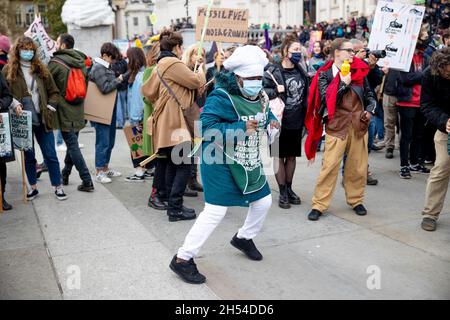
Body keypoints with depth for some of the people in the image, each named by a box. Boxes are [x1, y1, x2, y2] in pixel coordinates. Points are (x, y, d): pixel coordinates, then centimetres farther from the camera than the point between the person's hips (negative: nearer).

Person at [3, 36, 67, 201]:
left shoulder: (41, 69, 7)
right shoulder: (9, 70, 2)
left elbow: (54, 92, 10)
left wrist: (50, 108, -3)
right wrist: (14, 104, -17)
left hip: (42, 119, 1)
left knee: (51, 155, 3)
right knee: (28, 155, 11)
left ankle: (58, 187, 13)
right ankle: (33, 187, 24)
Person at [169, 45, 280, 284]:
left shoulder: (260, 95, 4)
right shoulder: (221, 97, -21)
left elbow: (265, 113, 22)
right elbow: (206, 128, -28)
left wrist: (271, 121, -3)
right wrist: (240, 128, -33)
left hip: (250, 163, 9)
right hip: (221, 164, -8)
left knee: (263, 201, 18)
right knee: (215, 211, -10)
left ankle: (244, 238, 45)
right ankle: (183, 259, 3)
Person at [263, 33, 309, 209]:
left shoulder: (301, 72, 9)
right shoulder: (273, 71, -10)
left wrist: (305, 117, 12)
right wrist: (276, 91, -27)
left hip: (296, 121, 5)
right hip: (279, 121, -5)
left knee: (292, 156, 13)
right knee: (279, 156, 6)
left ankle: (289, 188, 28)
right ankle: (282, 192, 16)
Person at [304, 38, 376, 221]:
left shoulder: (359, 71, 11)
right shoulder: (324, 74, 0)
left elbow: (369, 95, 19)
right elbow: (326, 98, -11)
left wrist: (370, 110, 3)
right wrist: (343, 84, -11)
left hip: (359, 124, 4)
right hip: (337, 125, -4)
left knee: (358, 166, 9)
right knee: (329, 165, -8)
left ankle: (356, 200, 26)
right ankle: (319, 205, 1)